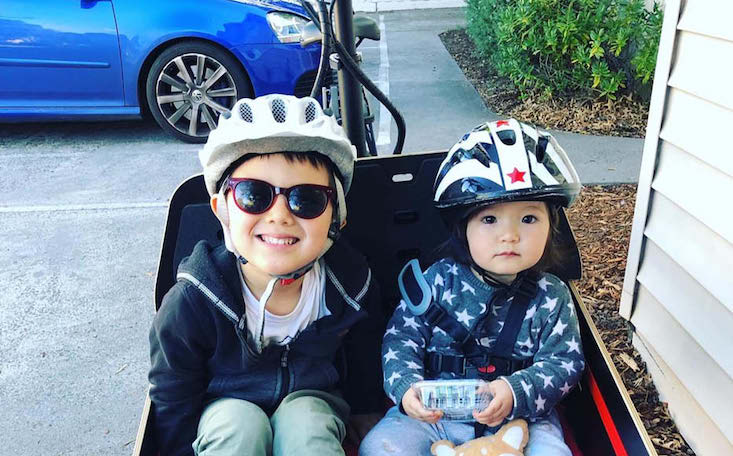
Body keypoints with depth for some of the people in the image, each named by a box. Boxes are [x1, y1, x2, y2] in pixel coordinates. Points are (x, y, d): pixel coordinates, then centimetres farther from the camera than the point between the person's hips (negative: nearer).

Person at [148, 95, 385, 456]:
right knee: (240, 425, -33)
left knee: (305, 416, -29)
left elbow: (364, 384, 0)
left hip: (313, 402, 3)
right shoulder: (189, 304, -22)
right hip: (228, 408, -3)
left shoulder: (352, 287, -17)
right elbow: (174, 415, -10)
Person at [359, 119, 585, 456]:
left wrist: (516, 392, -23)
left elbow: (563, 363, -4)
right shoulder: (439, 279, -4)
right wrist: (405, 385, -20)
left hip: (521, 418, 0)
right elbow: (401, 336, -2)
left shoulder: (551, 298, -3)